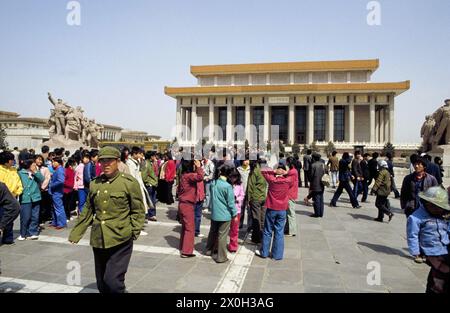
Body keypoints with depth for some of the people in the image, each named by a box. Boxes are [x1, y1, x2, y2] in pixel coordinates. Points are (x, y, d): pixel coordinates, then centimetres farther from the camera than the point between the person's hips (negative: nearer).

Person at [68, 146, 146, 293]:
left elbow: (138, 211, -3)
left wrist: (134, 232, -11)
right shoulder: (95, 184, 8)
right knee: (101, 284, 15)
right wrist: (76, 233, 15)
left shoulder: (130, 182, -6)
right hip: (98, 241, 5)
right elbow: (88, 211, 16)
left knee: (112, 282, -11)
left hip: (120, 241, -5)